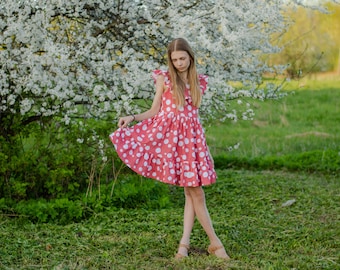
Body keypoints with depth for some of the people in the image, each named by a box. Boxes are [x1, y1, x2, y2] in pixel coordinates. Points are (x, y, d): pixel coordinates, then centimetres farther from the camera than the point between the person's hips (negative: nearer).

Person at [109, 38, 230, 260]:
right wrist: (133, 118, -10)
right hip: (169, 135, -4)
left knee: (193, 190, -1)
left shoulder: (199, 81, 12)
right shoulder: (164, 78, 3)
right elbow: (155, 112, 4)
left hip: (191, 137, 4)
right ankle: (215, 242, 2)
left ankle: (185, 242, 5)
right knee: (194, 191, -4)